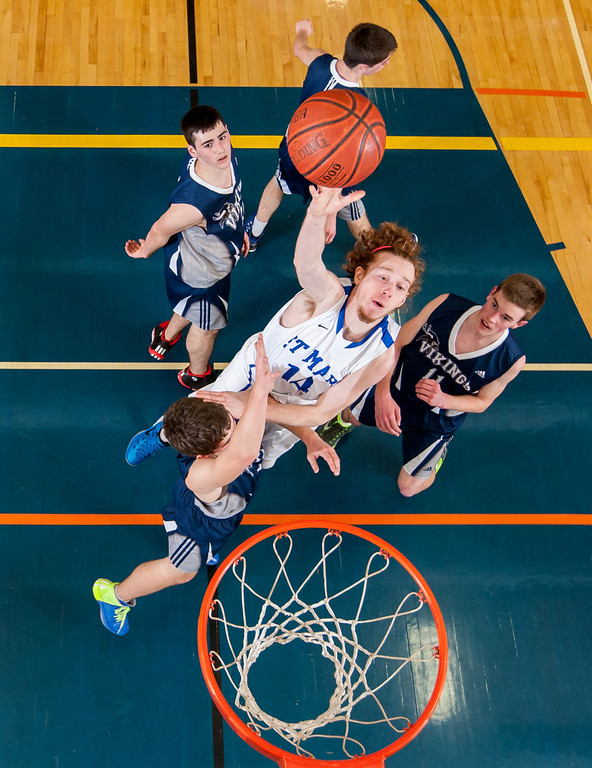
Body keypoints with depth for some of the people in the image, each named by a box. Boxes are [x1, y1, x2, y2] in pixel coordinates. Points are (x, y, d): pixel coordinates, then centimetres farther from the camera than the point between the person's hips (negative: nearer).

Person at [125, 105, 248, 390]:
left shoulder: (225, 155, -25)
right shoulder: (193, 203, -47)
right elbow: (160, 231, -26)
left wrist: (237, 229, 15)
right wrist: (144, 251, -3)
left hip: (215, 255, 7)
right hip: (201, 273, -6)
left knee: (191, 307, 37)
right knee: (206, 326, 24)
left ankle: (167, 336, 70)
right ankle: (197, 375, 58)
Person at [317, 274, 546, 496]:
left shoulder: (512, 360, -32)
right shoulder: (446, 305, -31)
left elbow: (482, 401, -12)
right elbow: (396, 344, -19)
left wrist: (443, 400, -33)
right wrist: (382, 393, -32)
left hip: (434, 424, -1)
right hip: (393, 392, 2)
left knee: (408, 488, 16)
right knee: (350, 415, 28)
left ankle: (438, 451, 47)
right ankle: (344, 423, 67)